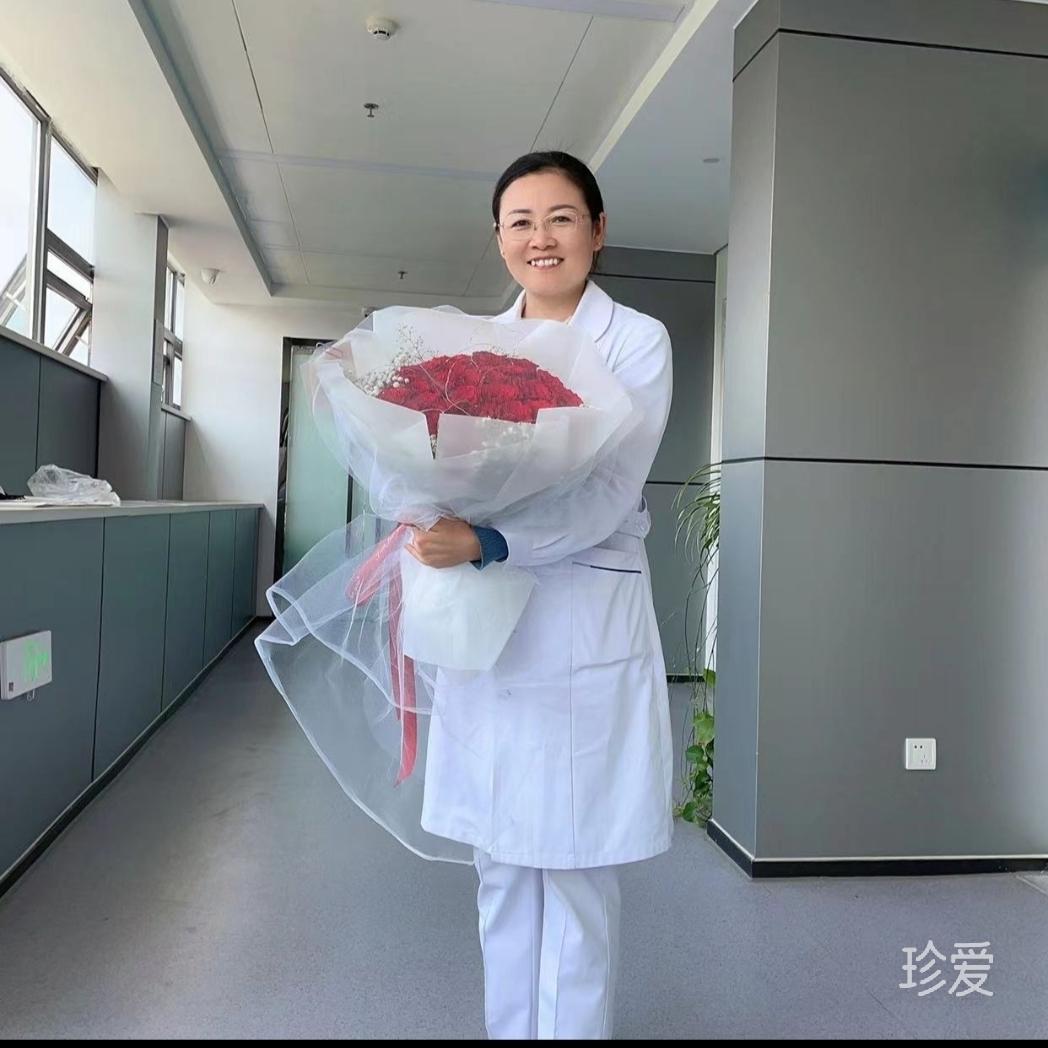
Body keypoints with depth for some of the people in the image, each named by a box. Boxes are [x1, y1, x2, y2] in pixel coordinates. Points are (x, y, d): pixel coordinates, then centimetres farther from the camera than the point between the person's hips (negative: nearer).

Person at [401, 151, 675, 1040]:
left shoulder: (637, 342, -1)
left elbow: (608, 498, -13)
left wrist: (484, 545, -26)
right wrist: (420, 532, -11)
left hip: (585, 632, -4)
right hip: (485, 627, 4)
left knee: (577, 869, 6)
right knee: (501, 866, 15)